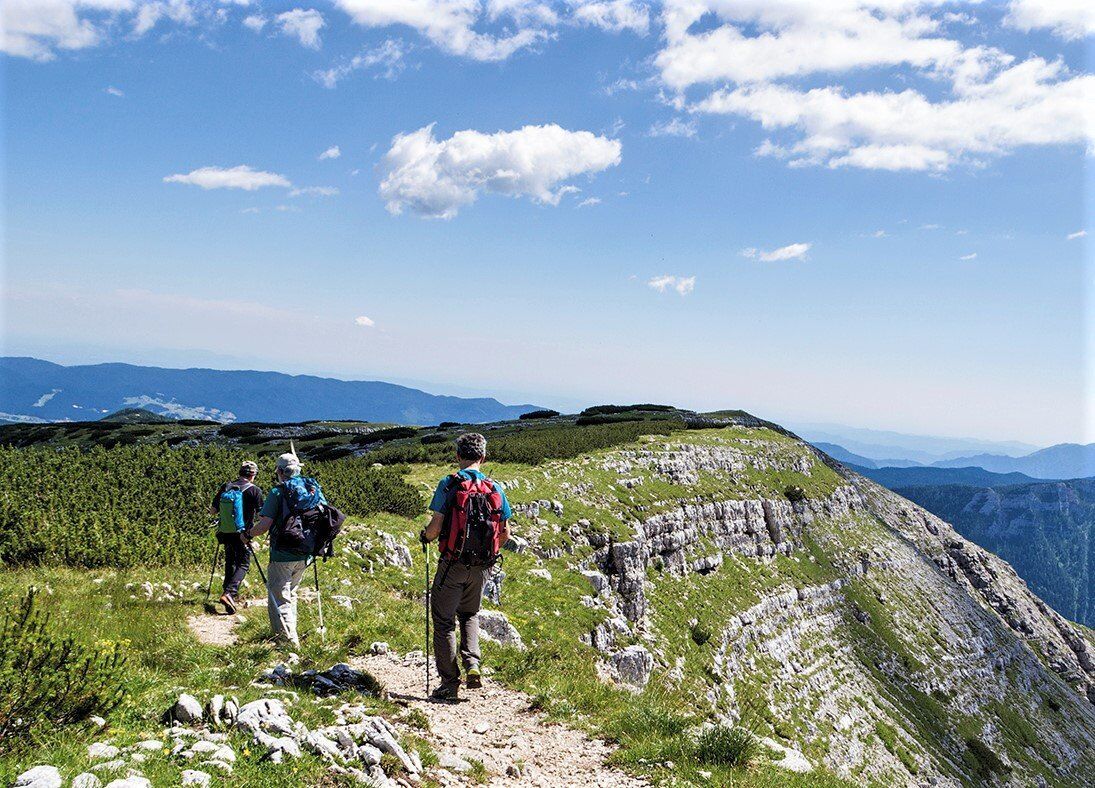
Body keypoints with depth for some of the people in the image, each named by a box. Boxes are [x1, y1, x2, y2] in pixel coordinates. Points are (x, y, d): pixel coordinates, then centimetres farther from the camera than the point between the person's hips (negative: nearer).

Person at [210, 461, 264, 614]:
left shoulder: (225, 487, 5)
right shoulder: (254, 490, -9)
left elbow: (214, 511, 11)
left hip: (225, 532, 5)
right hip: (242, 534, -5)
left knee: (230, 562, 19)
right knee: (243, 564, 1)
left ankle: (230, 593, 25)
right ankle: (229, 593, -18)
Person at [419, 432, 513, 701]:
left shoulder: (448, 485, -11)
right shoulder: (495, 489, 0)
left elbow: (435, 527, -15)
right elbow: (505, 534, 3)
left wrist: (425, 536, 8)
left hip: (452, 564, -4)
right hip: (480, 567, 4)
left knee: (444, 621, 9)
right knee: (470, 615, 24)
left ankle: (450, 683, 9)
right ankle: (472, 665, 6)